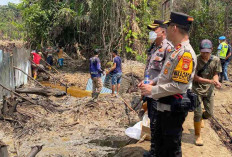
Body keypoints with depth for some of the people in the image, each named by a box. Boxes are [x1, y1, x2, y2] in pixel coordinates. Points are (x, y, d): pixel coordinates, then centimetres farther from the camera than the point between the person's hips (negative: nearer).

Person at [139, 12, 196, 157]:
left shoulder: (186, 53, -22)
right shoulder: (176, 51, 10)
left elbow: (179, 86, -27)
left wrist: (152, 90, -20)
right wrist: (151, 83, 6)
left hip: (173, 109, -10)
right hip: (164, 106, 10)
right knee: (159, 139, 25)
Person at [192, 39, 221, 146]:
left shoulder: (216, 60, -3)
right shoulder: (196, 60, -15)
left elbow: (215, 74, 3)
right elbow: (195, 77, -15)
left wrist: (216, 81, -20)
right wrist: (210, 81, -25)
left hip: (209, 90, 4)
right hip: (197, 90, -4)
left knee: (209, 113, 10)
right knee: (198, 113, -3)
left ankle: (200, 119, 46)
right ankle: (197, 136, 15)